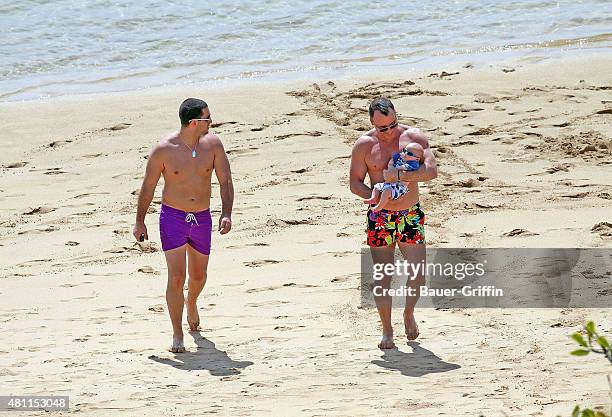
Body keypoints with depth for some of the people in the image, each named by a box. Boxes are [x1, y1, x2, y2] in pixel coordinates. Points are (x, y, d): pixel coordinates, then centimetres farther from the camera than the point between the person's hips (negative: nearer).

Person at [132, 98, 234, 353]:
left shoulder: (213, 144, -6)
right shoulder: (164, 150, -14)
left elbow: (225, 180, -4)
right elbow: (148, 186, -3)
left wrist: (226, 213, -19)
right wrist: (139, 221, 3)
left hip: (202, 219, 4)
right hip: (173, 217, -4)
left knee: (199, 275, 20)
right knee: (176, 277, -13)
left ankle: (191, 303, 54)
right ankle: (177, 336, -7)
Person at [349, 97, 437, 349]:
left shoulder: (413, 137, -5)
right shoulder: (364, 145, -2)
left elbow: (431, 171, -17)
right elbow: (355, 183, 3)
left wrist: (397, 176, -27)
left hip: (411, 216, 0)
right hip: (380, 218, 0)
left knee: (417, 275, -4)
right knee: (382, 278, 0)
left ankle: (409, 313, 25)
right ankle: (387, 331, 14)